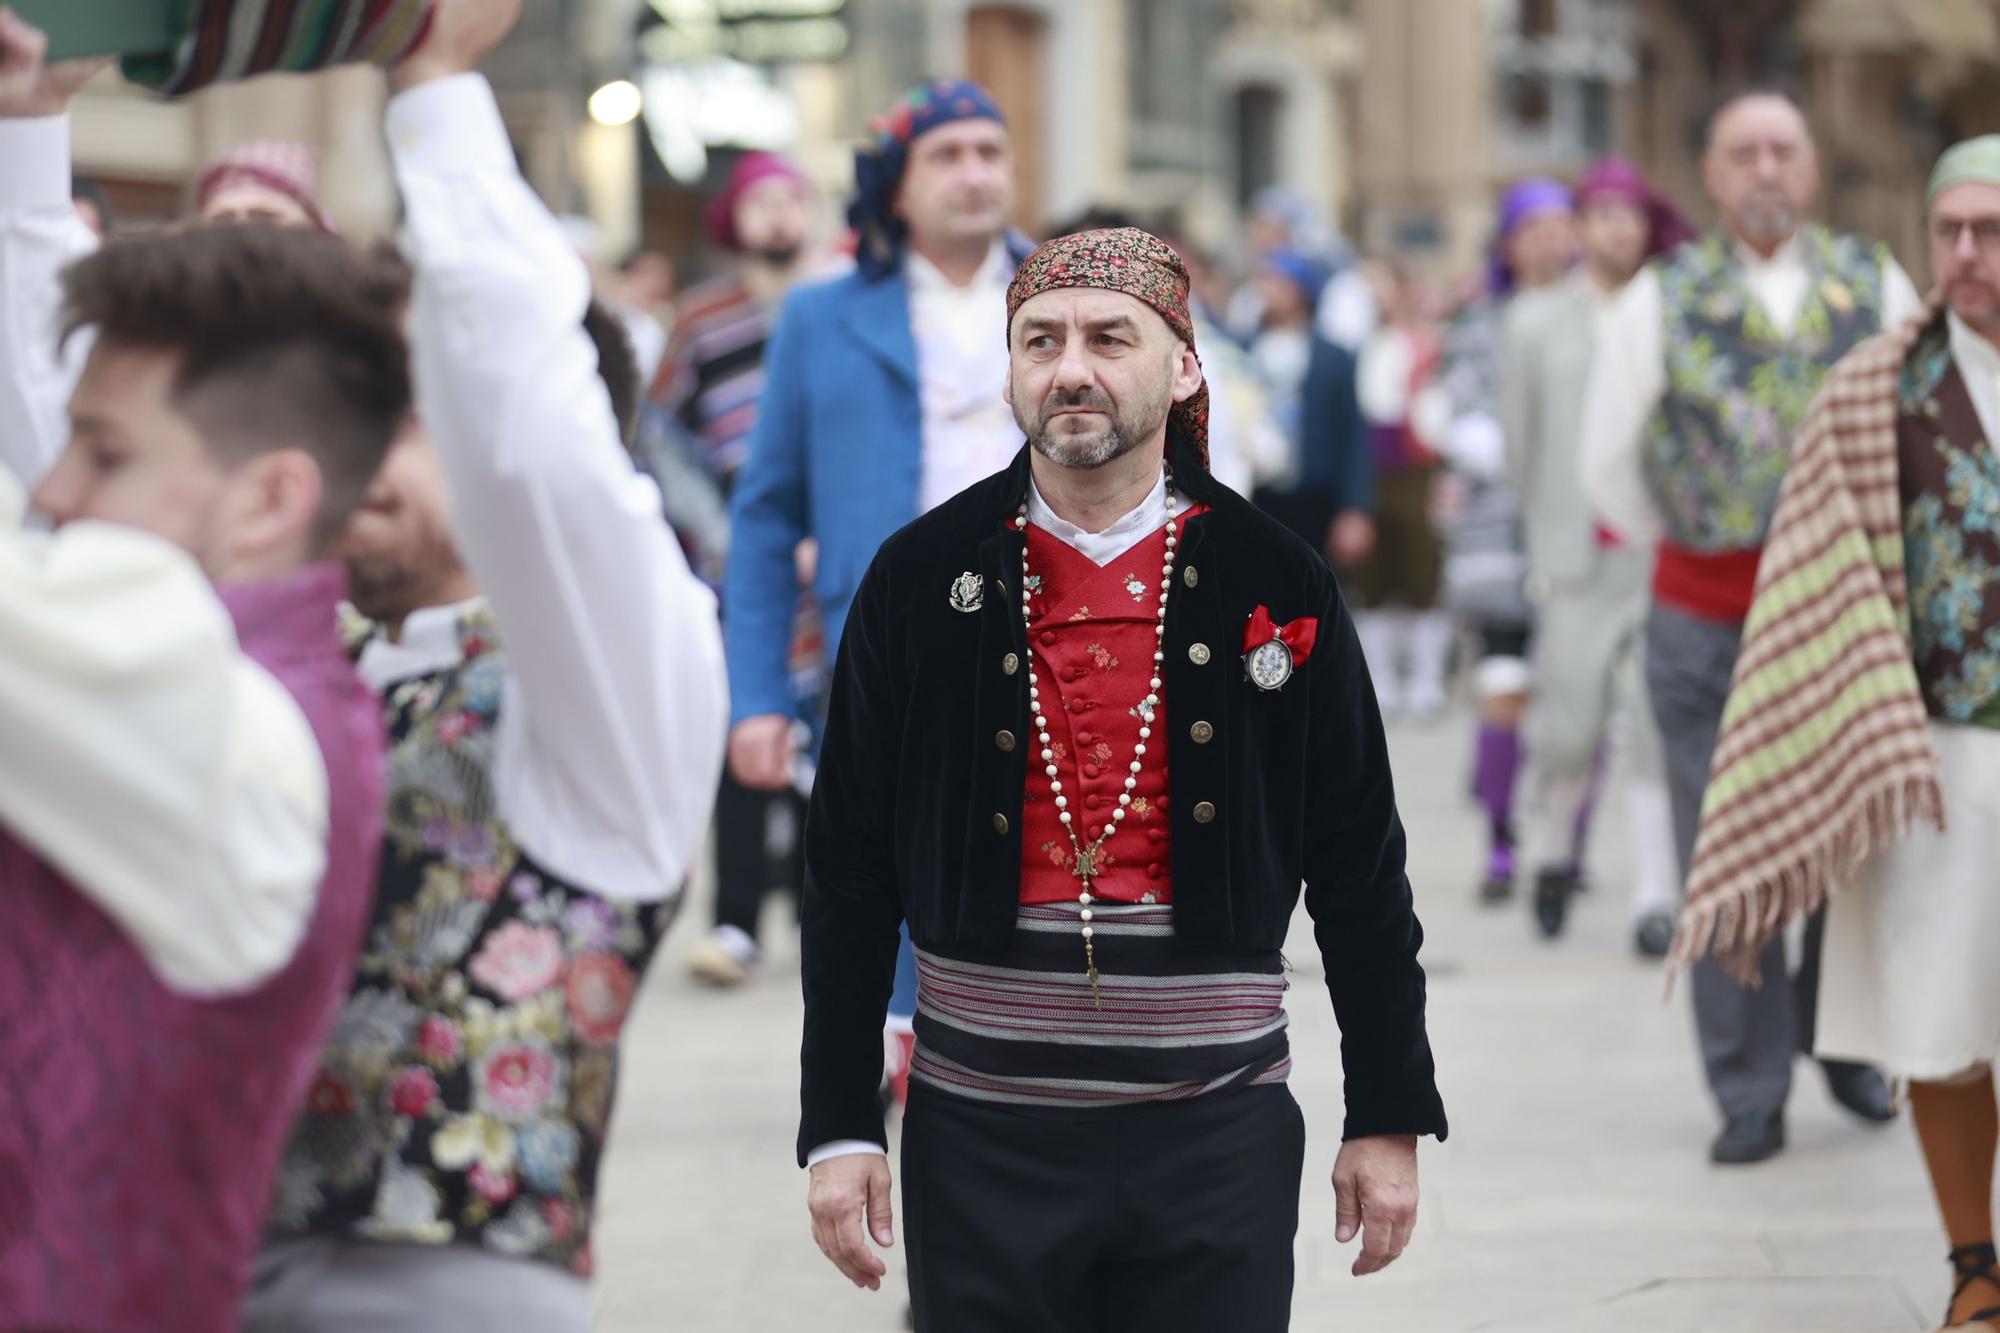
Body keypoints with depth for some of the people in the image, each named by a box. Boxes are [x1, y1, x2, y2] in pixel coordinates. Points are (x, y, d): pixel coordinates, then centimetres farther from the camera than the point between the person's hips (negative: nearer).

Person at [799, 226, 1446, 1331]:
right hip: (981, 1140, 0)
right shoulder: (922, 579, 2)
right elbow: (848, 874, 4)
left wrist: (1390, 1118, 4)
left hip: (1215, 1141, 0)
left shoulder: (1277, 585, 2)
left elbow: (1360, 874, 5)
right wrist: (838, 1125, 0)